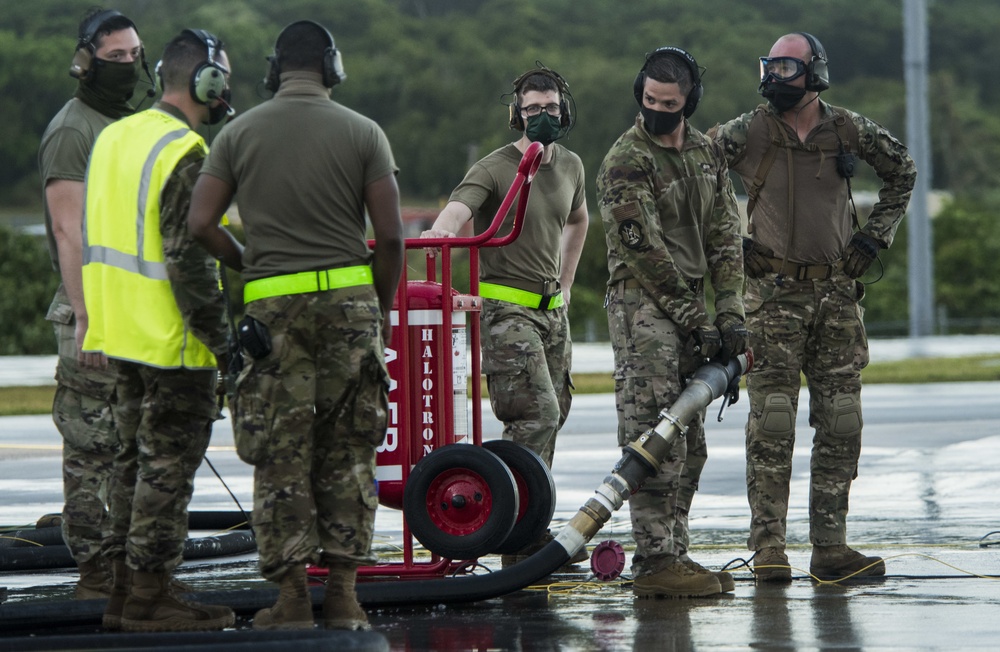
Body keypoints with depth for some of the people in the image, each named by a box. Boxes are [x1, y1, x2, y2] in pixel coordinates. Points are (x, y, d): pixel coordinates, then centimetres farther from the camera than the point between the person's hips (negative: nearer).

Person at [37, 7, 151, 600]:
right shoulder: (71, 129, -7)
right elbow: (68, 228, -14)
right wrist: (84, 315, -20)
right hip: (96, 310, -8)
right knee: (91, 446, -7)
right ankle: (95, 572, -5)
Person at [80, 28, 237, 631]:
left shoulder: (115, 137, 11)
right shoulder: (184, 155, -18)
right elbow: (189, 258, -22)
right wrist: (220, 338, -16)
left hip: (121, 330, 9)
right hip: (171, 339, -9)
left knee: (137, 457, 16)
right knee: (168, 463, -2)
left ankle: (124, 589, 21)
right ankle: (149, 596, 1)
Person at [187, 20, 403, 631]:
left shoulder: (239, 133, 5)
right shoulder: (362, 132, 2)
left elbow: (200, 224, -2)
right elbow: (391, 236, -3)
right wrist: (383, 308, 10)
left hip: (273, 305, 0)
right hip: (349, 301, 0)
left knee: (281, 454, 4)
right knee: (348, 452, 6)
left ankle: (292, 596, 1)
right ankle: (344, 593, 4)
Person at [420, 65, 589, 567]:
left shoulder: (570, 167, 12)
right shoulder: (494, 169, -11)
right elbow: (457, 210, -29)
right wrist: (437, 233, -51)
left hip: (553, 312, 8)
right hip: (505, 309, -7)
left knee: (550, 418, 7)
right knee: (537, 413, -18)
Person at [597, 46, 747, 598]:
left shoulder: (708, 154, 12)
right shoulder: (624, 162, -10)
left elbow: (724, 238, 11)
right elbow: (644, 251, -14)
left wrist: (730, 314, -1)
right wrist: (696, 321, -15)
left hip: (690, 305, 7)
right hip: (642, 305, -7)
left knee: (689, 444, 7)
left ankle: (671, 554, 13)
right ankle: (654, 562, -13)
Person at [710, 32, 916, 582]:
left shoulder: (848, 130, 4)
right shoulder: (748, 132, -4)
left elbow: (902, 171, 21)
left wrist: (876, 234, 11)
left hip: (839, 294, 3)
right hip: (775, 294, -3)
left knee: (841, 425, 3)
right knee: (772, 425, -7)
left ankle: (830, 547, 8)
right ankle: (768, 548, -3)